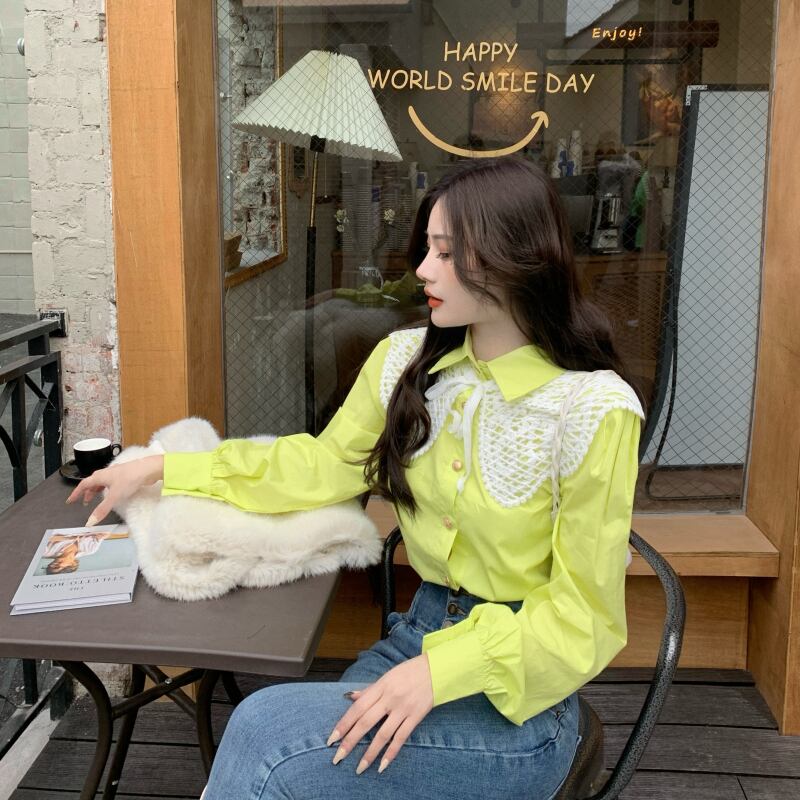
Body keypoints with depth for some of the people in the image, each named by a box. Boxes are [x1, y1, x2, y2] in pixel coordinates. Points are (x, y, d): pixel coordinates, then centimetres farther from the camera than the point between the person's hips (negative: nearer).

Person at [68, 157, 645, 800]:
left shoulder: (595, 409, -18)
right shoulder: (405, 362, -1)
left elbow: (583, 616, -13)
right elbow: (323, 468, 12)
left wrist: (441, 671, -25)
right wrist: (162, 470, 11)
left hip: (516, 702, -5)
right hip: (419, 634, 5)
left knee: (266, 731, -23)